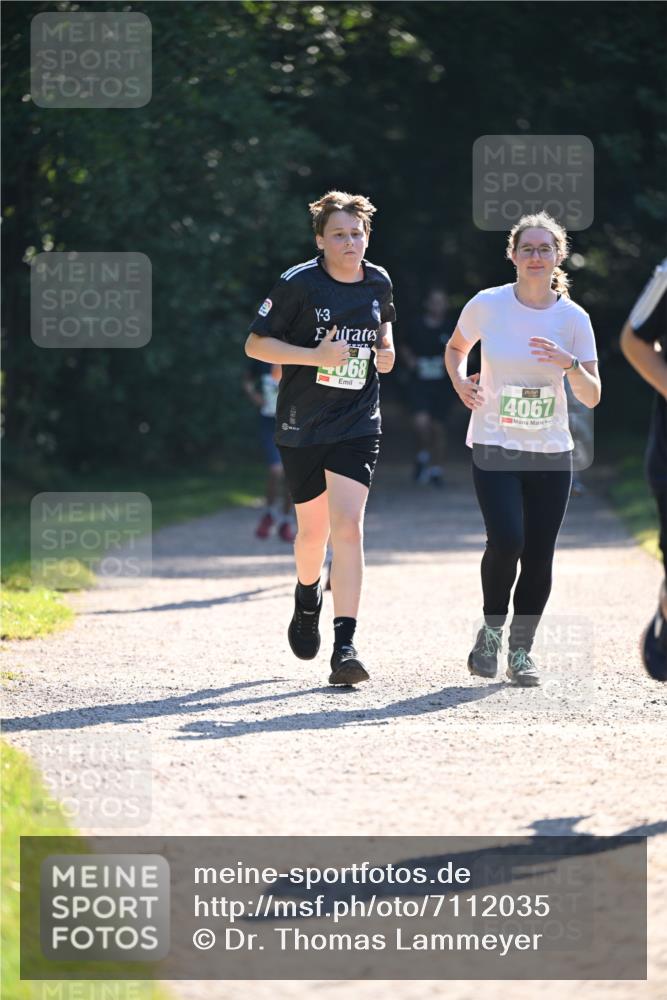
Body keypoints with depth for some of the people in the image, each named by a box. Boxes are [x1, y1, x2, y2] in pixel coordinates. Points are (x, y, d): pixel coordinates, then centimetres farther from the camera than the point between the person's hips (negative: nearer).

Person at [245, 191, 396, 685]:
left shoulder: (379, 282, 4)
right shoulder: (298, 283, -9)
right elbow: (255, 344, -7)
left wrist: (386, 349, 4)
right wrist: (315, 356, -20)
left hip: (358, 426, 1)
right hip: (301, 426, -1)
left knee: (348, 527, -15)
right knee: (314, 531, 12)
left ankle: (345, 648, -19)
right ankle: (308, 599, 48)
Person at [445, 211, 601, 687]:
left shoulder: (574, 318, -2)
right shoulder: (487, 305, -5)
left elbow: (592, 397, -3)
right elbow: (456, 348, 16)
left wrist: (570, 364, -23)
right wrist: (460, 380, -5)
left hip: (552, 453, 2)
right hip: (494, 450, -2)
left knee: (540, 555, 1)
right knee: (507, 541, -20)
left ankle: (521, 649, 18)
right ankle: (491, 630, 6)